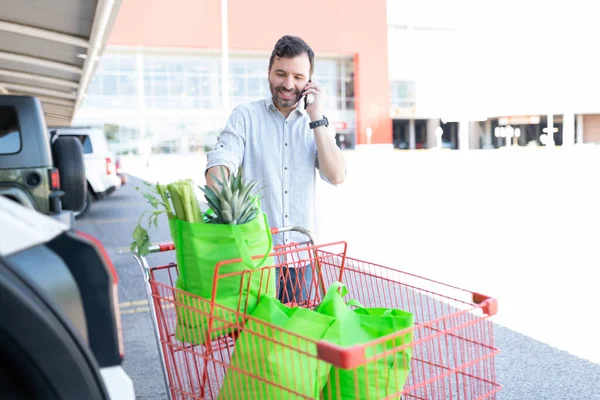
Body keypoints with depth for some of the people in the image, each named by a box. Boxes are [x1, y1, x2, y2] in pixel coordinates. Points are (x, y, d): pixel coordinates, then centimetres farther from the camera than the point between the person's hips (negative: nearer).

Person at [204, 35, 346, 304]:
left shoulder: (319, 124, 6)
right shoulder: (245, 116, -1)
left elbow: (337, 177, -7)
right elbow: (220, 163, -15)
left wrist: (317, 118, -11)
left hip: (301, 254, 3)